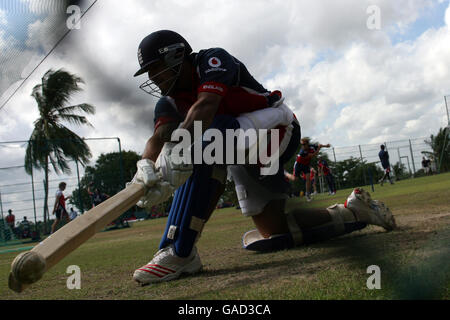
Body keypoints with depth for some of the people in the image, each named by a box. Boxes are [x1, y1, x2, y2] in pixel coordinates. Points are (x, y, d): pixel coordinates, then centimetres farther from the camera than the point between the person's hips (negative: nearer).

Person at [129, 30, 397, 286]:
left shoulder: (213, 60, -14)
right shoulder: (169, 103, 7)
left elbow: (206, 105, -33)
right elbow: (159, 136, -13)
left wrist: (176, 151, -50)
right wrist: (146, 167, -37)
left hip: (275, 130, -9)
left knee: (202, 144, -34)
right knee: (273, 233, 7)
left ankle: (179, 252, -37)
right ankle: (352, 212, 23)